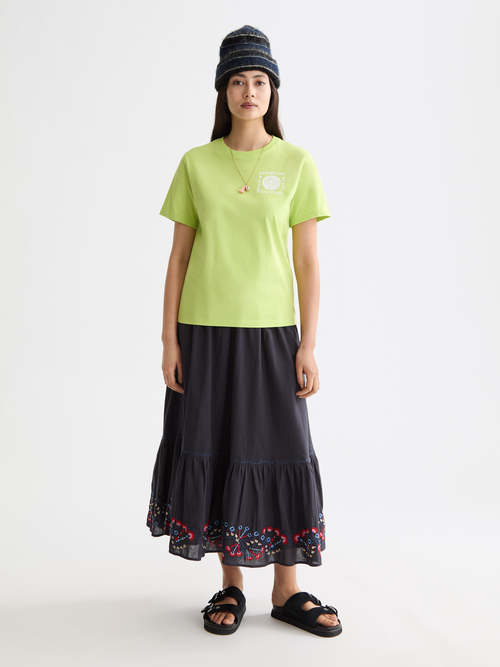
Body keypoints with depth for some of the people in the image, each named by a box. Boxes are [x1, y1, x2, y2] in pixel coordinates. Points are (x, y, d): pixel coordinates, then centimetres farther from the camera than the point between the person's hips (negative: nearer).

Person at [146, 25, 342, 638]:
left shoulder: (297, 164, 2)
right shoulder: (196, 164, 4)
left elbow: (307, 262, 1)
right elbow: (179, 257, 5)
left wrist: (309, 345, -5)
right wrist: (169, 340, -1)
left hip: (271, 331, 0)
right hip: (204, 331, 1)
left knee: (281, 454, 1)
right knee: (213, 452, 5)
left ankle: (287, 591, 16)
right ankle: (230, 587, 21)